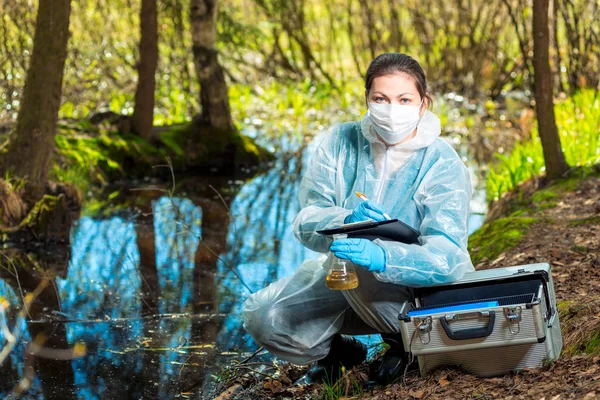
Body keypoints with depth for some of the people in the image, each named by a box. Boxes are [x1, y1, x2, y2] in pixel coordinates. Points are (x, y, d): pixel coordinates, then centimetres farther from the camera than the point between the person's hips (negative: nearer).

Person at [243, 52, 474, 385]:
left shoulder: (443, 165, -18)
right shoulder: (342, 142, -8)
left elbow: (445, 258, -31)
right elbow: (305, 221, -12)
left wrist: (381, 257, -52)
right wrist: (346, 220, -37)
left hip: (414, 287, -4)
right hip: (343, 279, 4)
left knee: (355, 261, -35)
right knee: (262, 318, -17)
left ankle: (405, 341, -6)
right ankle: (338, 348, 14)